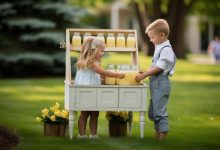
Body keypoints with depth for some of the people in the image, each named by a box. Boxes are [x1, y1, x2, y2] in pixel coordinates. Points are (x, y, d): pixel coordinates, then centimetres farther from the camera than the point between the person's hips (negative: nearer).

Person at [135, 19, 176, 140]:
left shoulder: (166, 50, -15)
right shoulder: (159, 48, 16)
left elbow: (158, 68, -18)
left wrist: (143, 75, -14)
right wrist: (145, 72, 7)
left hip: (161, 83, -10)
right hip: (155, 84, 10)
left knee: (160, 111, -8)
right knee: (152, 112, 15)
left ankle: (163, 134, -4)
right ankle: (157, 135, 22)